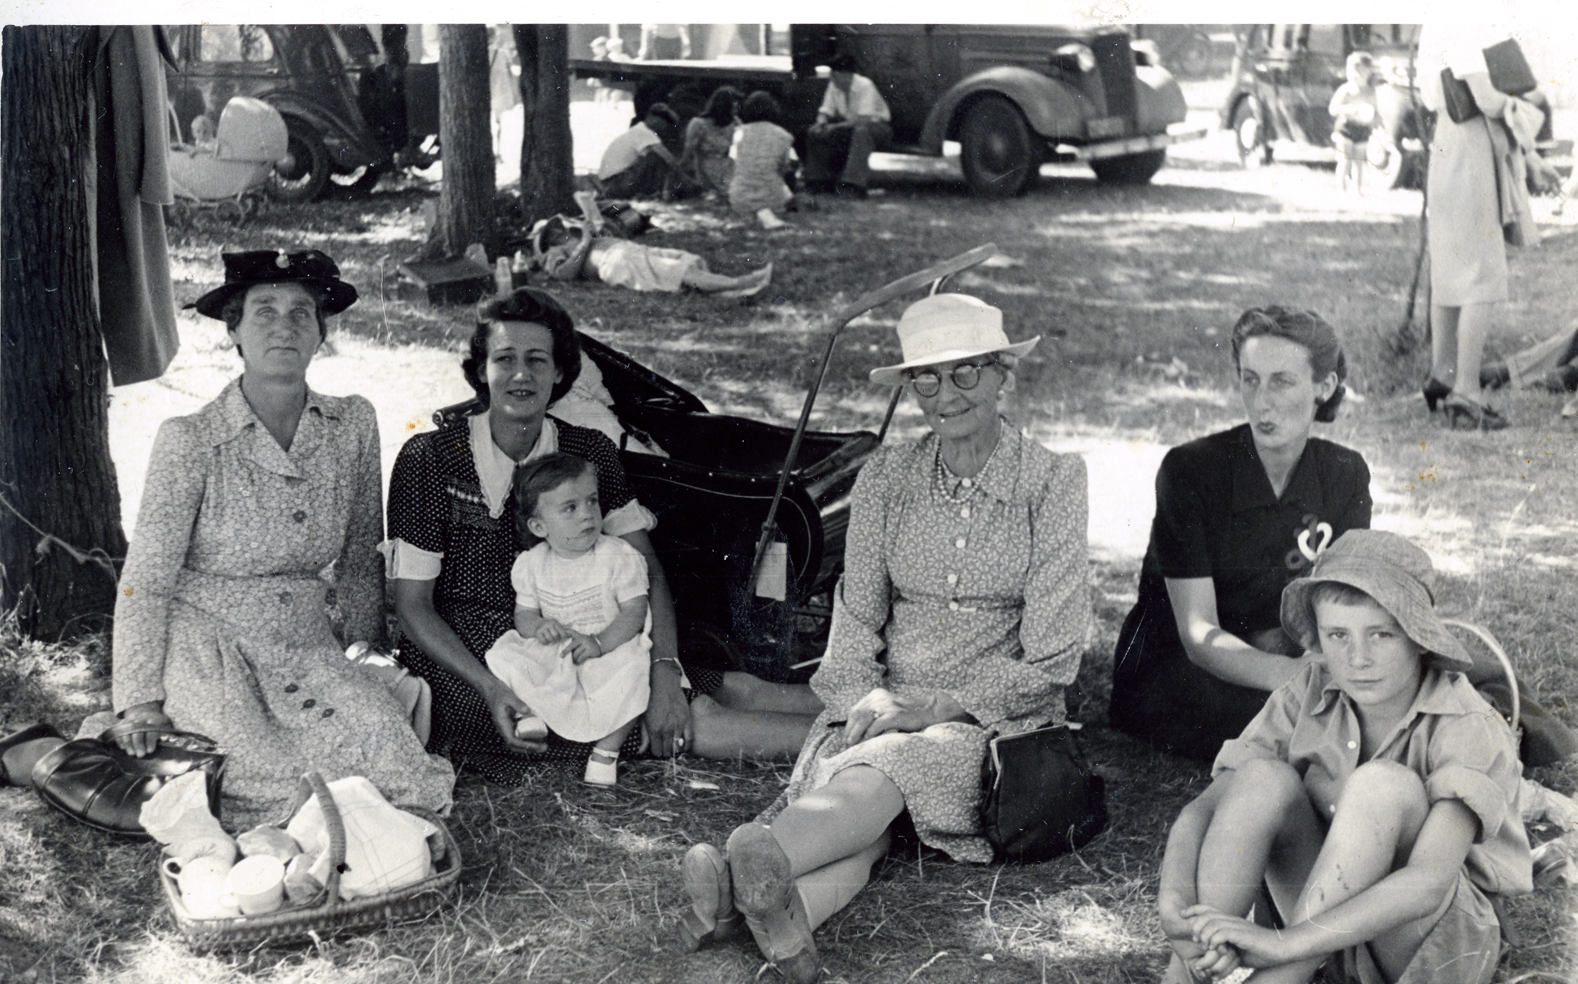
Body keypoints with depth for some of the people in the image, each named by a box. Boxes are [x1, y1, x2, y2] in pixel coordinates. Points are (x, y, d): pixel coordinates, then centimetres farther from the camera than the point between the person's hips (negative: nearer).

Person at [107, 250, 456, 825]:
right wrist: (140, 703, -10)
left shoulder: (353, 424, 1)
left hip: (306, 647, 5)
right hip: (208, 653, -4)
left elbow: (360, 560, 12)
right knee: (283, 775, -27)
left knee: (389, 749, -20)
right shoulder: (190, 440, -9)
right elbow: (145, 581, -7)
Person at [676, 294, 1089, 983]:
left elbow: (1050, 656, -4)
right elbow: (855, 613, 9)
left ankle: (750, 862, -63)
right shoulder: (886, 478, 9)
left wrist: (941, 705, -12)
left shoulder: (1052, 480, -1)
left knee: (885, 766, -36)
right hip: (886, 704, 3)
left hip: (998, 714, -3)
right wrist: (866, 695, -12)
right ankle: (776, 903, -61)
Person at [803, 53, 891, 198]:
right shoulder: (833, 85, -3)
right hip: (849, 125, 7)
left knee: (861, 131, -41)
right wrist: (820, 123, -20)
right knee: (814, 132, -9)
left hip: (876, 125, -7)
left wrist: (836, 127, -33)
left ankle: (854, 185, -40)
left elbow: (864, 119, -31)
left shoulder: (865, 86, -23)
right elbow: (825, 111, 4)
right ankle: (820, 181, -4)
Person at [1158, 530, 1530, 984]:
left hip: (1440, 936, -4)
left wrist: (1282, 943, -43)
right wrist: (1174, 903, -34)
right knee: (1264, 778, -22)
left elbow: (1428, 883, -34)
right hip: (1327, 930, 4)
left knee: (1382, 784, -31)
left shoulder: (1469, 729, -20)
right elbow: (1202, 810, -12)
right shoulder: (1309, 695, -7)